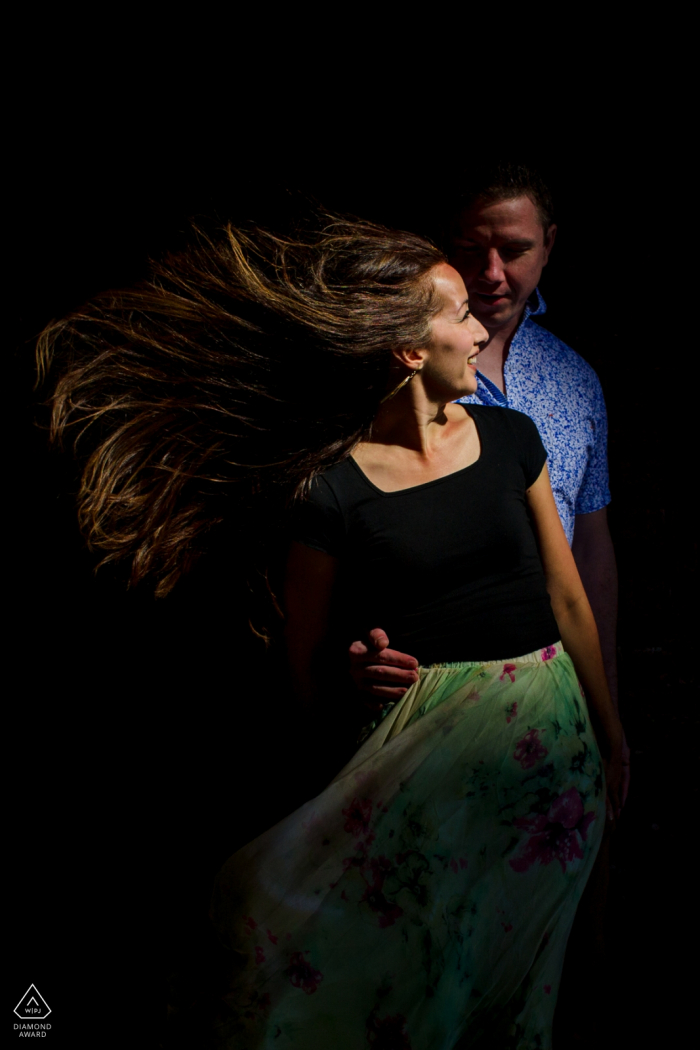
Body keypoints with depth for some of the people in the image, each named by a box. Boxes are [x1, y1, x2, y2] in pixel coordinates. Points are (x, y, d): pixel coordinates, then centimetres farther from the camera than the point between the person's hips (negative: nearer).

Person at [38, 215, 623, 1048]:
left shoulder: (511, 438, 0)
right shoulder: (334, 489, -12)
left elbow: (568, 598, 6)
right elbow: (306, 664, -1)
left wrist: (611, 735, 9)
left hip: (547, 729, 4)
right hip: (427, 743, -3)